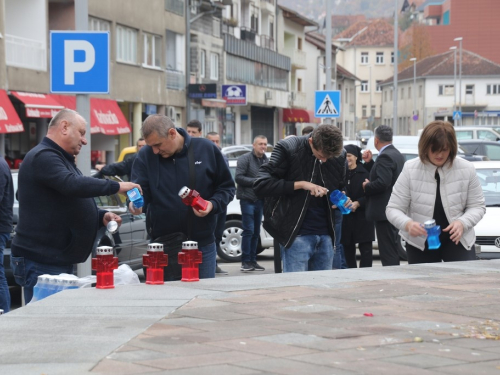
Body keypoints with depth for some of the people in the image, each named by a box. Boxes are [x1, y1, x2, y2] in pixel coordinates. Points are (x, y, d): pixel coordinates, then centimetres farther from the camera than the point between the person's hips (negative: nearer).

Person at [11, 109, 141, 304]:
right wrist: (116, 186, -21)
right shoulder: (43, 157, -11)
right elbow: (72, 185, -28)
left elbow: (74, 207, 29)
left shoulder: (62, 160, 23)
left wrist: (101, 217, 10)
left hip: (60, 262, 10)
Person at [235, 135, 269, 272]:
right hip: (247, 199, -6)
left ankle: (252, 260, 15)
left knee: (256, 232, 9)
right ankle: (245, 262, -4)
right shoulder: (245, 158, -6)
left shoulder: (266, 160, 13)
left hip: (259, 200, 6)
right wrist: (255, 181, -16)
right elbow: (238, 177, -12)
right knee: (248, 231, -8)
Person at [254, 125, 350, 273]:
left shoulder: (340, 156, 7)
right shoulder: (288, 148, -7)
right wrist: (300, 184, -19)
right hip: (297, 235, -5)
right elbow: (260, 184, -14)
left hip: (325, 235, 5)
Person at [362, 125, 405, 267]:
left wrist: (367, 186, -10)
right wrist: (369, 162, 13)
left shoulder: (385, 156, -17)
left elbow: (382, 183, -26)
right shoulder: (397, 155, 16)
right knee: (392, 250, 17)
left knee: (387, 251, -9)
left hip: (384, 212, -11)